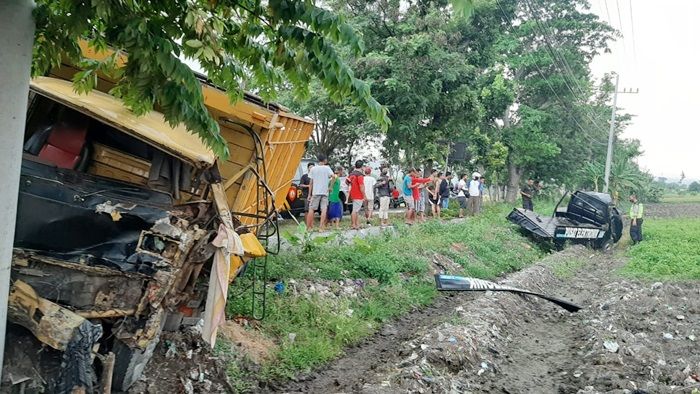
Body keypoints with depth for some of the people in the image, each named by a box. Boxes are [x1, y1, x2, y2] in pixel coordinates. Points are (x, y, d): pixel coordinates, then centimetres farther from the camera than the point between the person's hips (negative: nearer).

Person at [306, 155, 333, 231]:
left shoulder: (313, 169, 3)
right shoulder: (327, 168, 1)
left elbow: (311, 183, 4)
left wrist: (309, 194, 8)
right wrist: (330, 187, -1)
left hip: (315, 192, 0)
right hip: (325, 192, 0)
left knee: (311, 209, 6)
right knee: (324, 209, 1)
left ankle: (308, 227, 5)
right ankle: (322, 227, -5)